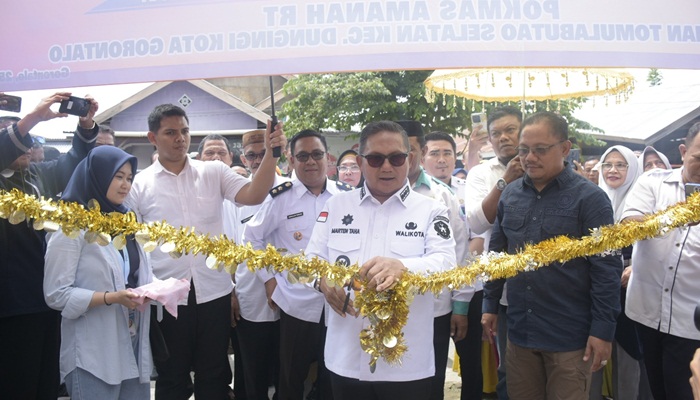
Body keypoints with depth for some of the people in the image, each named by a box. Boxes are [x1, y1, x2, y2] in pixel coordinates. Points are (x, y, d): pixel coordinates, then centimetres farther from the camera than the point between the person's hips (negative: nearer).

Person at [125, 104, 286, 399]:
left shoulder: (214, 172, 3)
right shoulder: (139, 185, 1)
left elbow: (254, 196, -12)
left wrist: (270, 153, -25)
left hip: (214, 292, 1)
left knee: (214, 376, 15)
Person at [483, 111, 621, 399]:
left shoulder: (589, 197, -10)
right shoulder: (510, 193, 5)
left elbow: (606, 268, -10)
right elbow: (496, 253, 12)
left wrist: (603, 329, -12)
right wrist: (490, 304, 11)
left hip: (569, 337, -4)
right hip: (519, 332, 5)